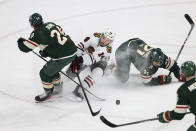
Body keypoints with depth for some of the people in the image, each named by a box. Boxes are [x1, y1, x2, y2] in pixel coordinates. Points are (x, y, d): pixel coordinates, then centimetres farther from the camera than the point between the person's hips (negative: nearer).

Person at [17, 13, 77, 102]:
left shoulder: (37, 33, -10)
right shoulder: (51, 24, 11)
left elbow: (25, 48, -7)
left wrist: (21, 41, 17)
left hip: (61, 57, -8)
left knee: (45, 73, 12)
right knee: (52, 69, 29)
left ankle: (48, 93, 28)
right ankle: (58, 87, 47)